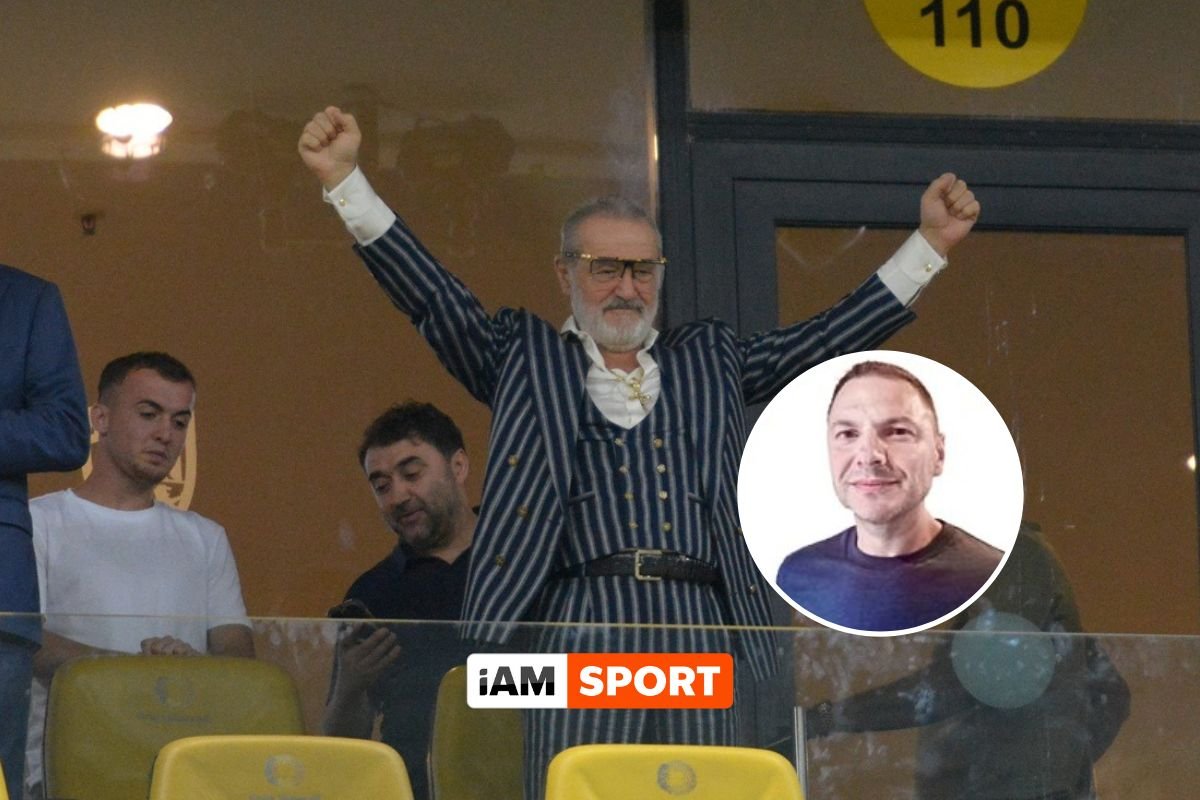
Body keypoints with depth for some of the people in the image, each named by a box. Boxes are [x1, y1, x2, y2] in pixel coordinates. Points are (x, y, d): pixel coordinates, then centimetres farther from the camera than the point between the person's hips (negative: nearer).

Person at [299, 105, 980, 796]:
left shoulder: (708, 362, 24)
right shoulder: (527, 359, 17)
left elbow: (825, 342, 21)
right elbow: (431, 294, 9)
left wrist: (929, 243, 16)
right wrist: (344, 179, 0)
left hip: (698, 632, 2)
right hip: (584, 629, -2)